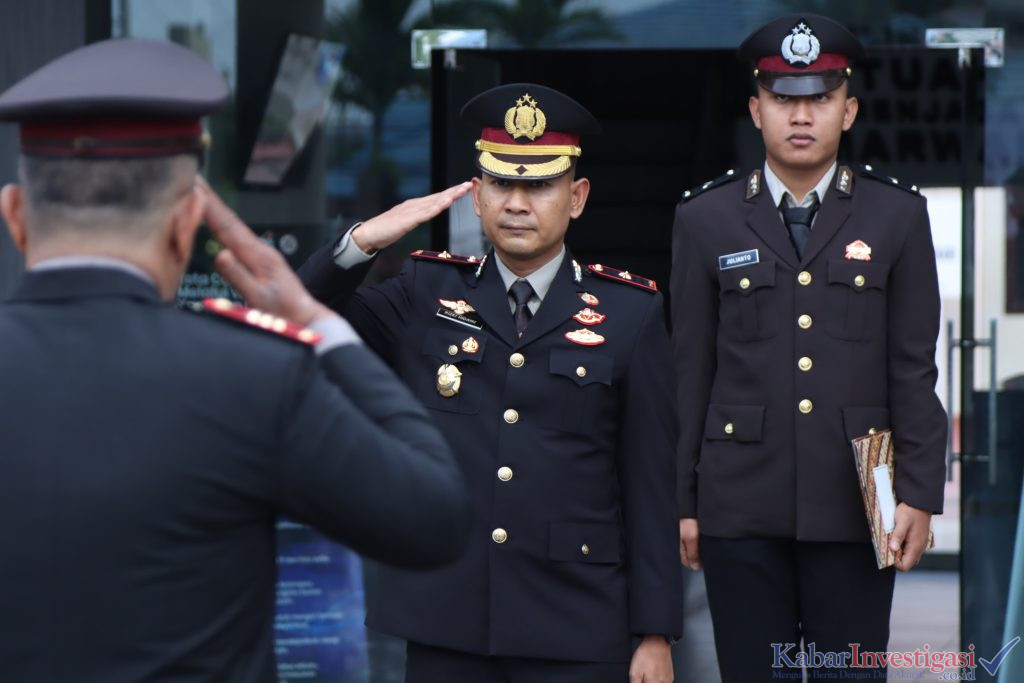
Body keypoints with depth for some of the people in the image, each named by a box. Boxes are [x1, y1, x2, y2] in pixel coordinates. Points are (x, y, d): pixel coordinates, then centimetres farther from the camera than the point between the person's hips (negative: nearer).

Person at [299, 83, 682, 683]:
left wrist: (656, 633, -1)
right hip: (444, 631, 2)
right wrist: (362, 243, -9)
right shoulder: (427, 295, 9)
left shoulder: (631, 314, 4)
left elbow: (653, 486, 2)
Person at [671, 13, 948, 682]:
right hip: (742, 508, 1)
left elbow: (914, 369, 4)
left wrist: (920, 494, -2)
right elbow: (689, 371, 6)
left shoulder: (898, 216, 5)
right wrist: (681, 500, 3)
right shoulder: (706, 219, 6)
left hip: (855, 506, 0)